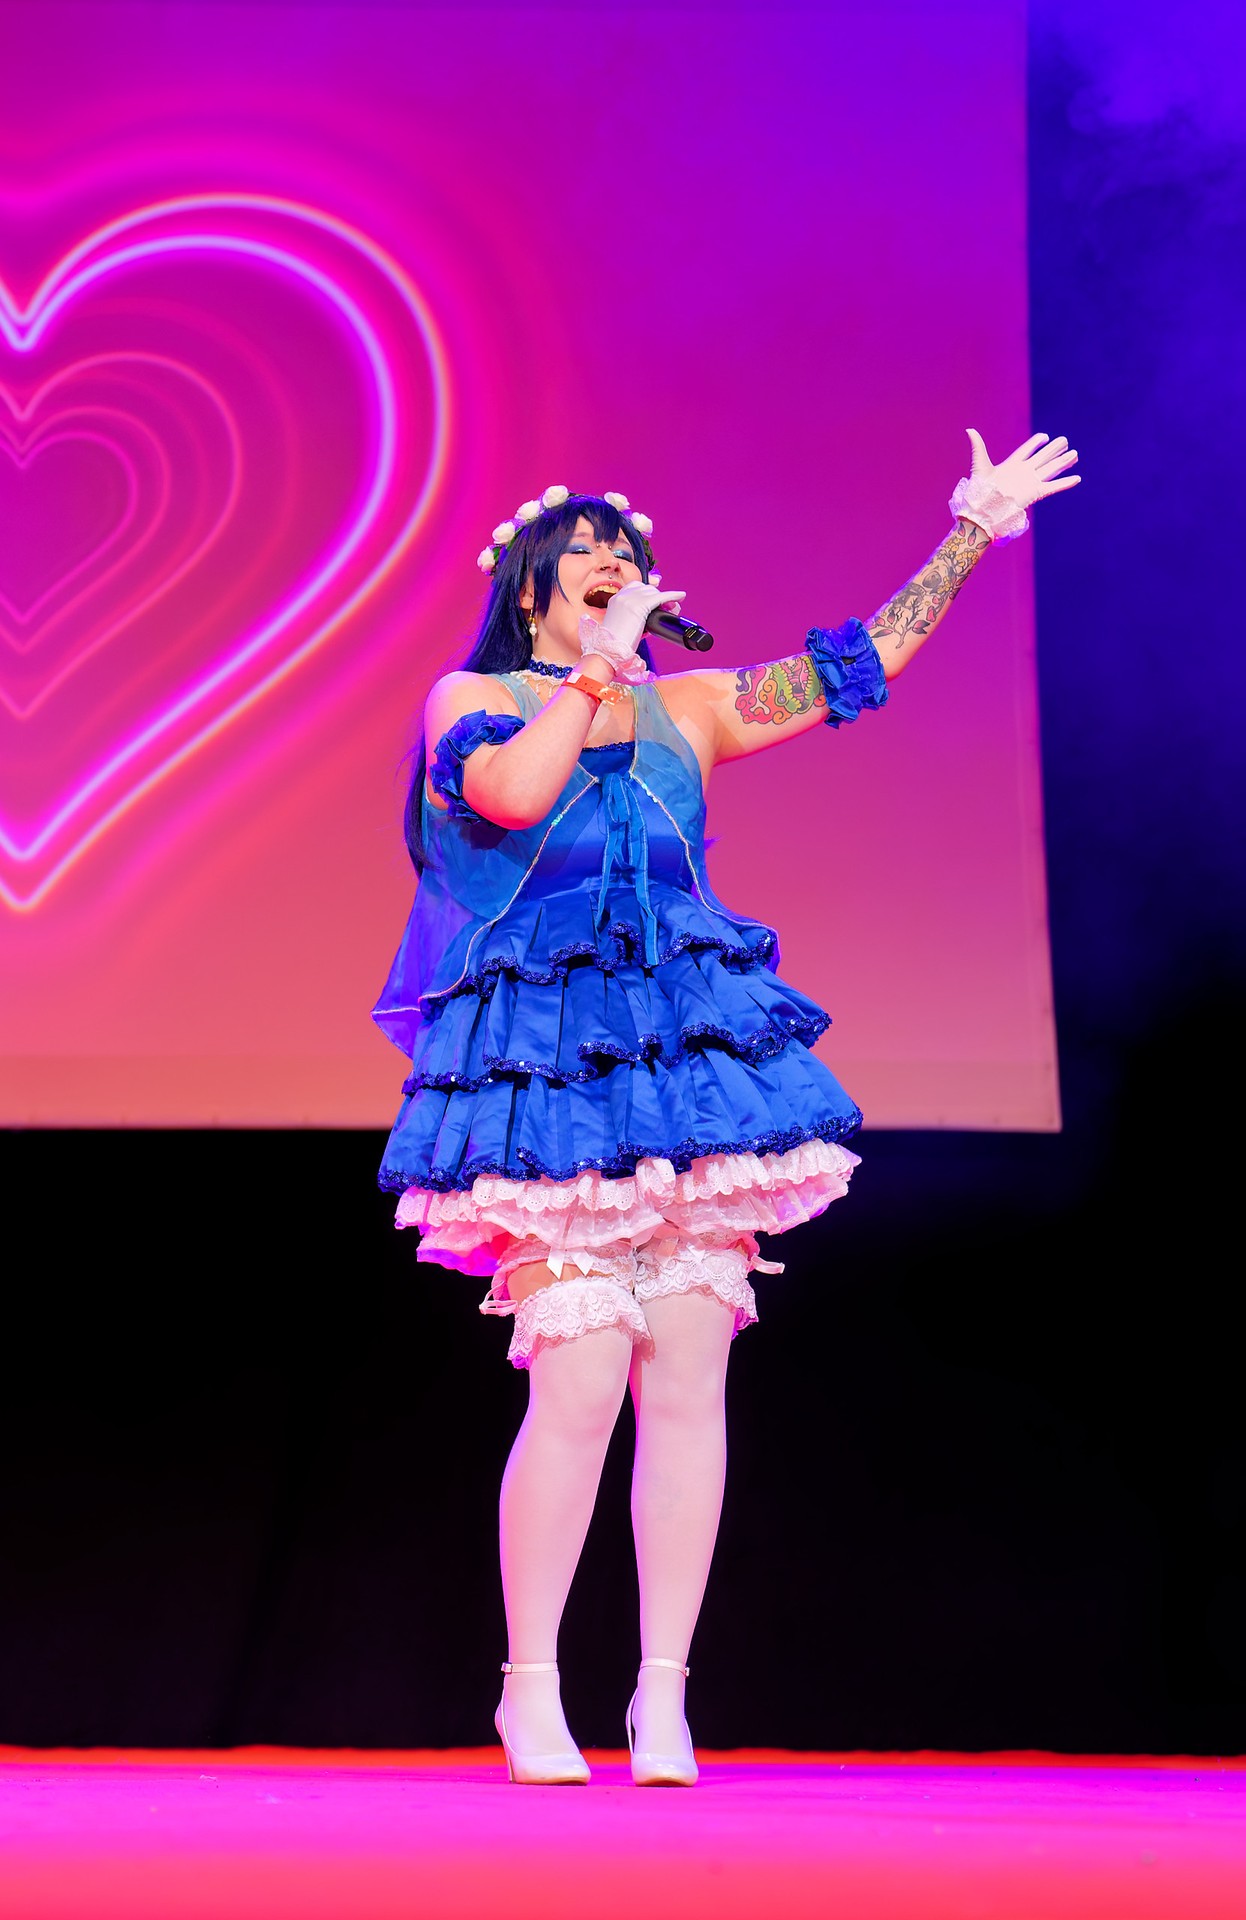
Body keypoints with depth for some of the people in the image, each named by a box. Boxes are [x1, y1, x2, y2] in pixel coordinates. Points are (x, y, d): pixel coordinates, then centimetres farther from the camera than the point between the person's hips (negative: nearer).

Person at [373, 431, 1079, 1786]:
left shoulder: (688, 707, 19)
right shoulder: (472, 699, 8)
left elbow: (859, 663, 19)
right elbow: (511, 792, -15)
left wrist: (972, 530, 17)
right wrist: (600, 669, -7)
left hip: (685, 1060, 4)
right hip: (545, 1063, -4)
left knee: (688, 1380, -3)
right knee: (582, 1381, -13)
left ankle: (663, 1694, 3)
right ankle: (531, 1688, 1)